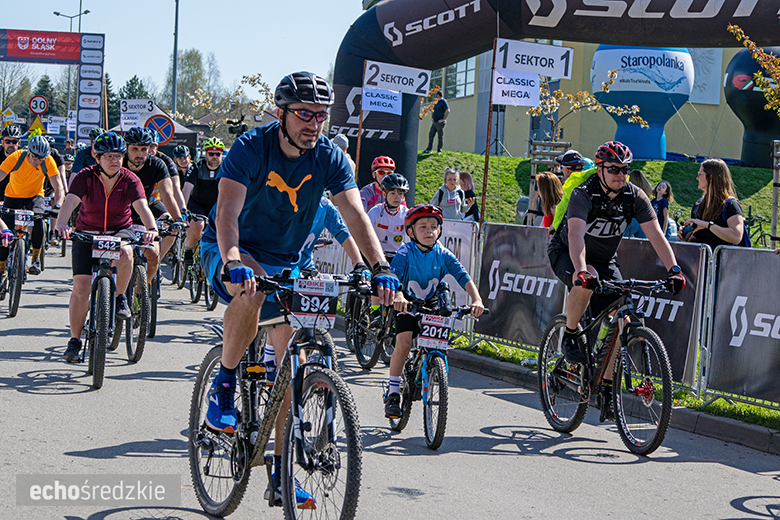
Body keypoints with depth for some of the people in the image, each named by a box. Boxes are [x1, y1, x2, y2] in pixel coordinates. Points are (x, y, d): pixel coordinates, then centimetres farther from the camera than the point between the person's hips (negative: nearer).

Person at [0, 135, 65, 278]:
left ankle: (36, 259, -17)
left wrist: (57, 206, -40)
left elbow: (59, 188, -22)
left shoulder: (48, 162, -22)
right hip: (13, 196, 0)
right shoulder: (15, 158, -26)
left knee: (38, 218, -32)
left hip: (34, 196, 0)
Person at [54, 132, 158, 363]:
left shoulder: (129, 180, -12)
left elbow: (142, 207, -26)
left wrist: (151, 228, -46)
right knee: (81, 286, -11)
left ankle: (120, 297, -10)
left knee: (124, 253, -36)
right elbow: (70, 201, -28)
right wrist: (61, 224, -48)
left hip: (120, 231, 0)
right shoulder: (85, 177, -14)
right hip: (87, 233, 0)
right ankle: (74, 340, 3)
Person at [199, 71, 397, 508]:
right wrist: (234, 261, -55)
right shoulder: (251, 148, -23)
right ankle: (224, 386, -17)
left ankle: (281, 476, 6)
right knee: (251, 291, -40)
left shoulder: (330, 157, -12)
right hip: (230, 252, -4)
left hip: (286, 263, 4)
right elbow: (227, 211, -36)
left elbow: (355, 214, -22)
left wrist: (380, 267, -38)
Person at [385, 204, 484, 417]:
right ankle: (393, 393, -11)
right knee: (403, 344, -23)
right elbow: (393, 275, -34)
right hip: (408, 305, -3)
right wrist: (398, 296, -56)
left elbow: (463, 277, -21)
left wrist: (476, 299, -39)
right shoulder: (405, 252, -19)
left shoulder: (443, 254, -12)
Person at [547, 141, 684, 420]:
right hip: (566, 253, -4)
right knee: (586, 282, -39)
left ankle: (607, 390, 1)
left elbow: (655, 234, -23)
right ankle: (569, 337, -13)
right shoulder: (584, 194, -28)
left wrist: (674, 269, -37)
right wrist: (581, 270, -61)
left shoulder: (635, 196, -16)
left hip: (605, 259, 4)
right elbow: (576, 234, -44)